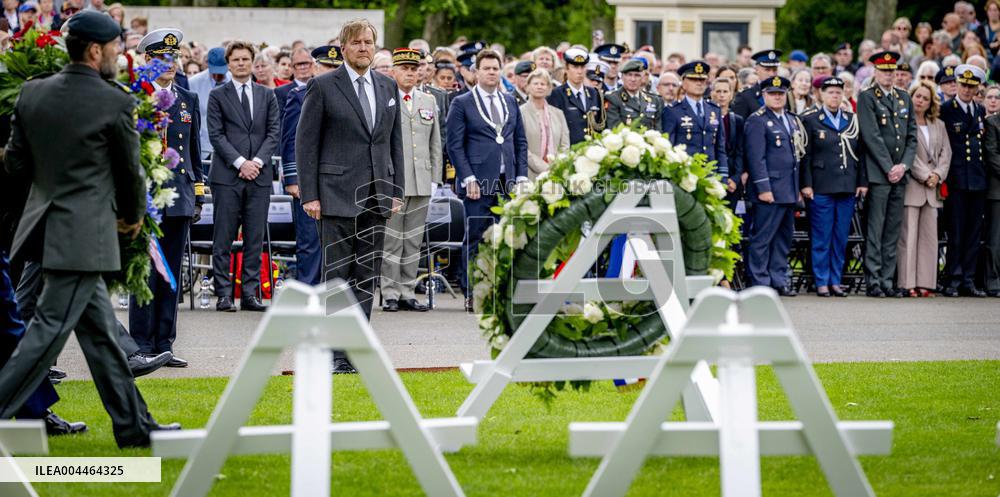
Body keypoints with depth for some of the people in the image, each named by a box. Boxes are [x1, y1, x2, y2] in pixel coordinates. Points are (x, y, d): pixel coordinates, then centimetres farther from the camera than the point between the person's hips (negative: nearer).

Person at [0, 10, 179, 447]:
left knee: (100, 329, 14)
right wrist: (133, 217, 17)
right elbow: (131, 171, -1)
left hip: (46, 225, 8)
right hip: (84, 234, -8)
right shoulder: (115, 103, -13)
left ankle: (134, 425, 21)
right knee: (49, 330, -5)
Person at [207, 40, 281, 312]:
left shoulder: (267, 95, 14)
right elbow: (216, 134, -2)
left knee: (255, 239, 3)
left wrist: (257, 161, -7)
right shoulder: (218, 95, 5)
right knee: (223, 239, -2)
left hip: (259, 175, 3)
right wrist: (240, 162, -12)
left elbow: (274, 132, 8)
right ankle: (224, 294, 1)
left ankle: (250, 293, 6)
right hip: (227, 176, -3)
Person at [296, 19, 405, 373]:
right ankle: (335, 354, -4)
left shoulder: (388, 87, 13)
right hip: (338, 194, -5)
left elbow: (395, 141, 16)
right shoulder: (323, 87, -2)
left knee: (367, 276, 5)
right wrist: (309, 195, -10)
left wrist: (397, 191, 10)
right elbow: (306, 142, -4)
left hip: (376, 197, 5)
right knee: (337, 275, -6)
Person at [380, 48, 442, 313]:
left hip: (421, 183, 5)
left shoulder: (429, 102, 14)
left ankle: (408, 293, 12)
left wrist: (434, 179, 10)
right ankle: (390, 294, 2)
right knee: (391, 240, -3)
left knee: (413, 241, 7)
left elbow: (435, 144, 16)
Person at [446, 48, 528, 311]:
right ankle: (471, 295, 0)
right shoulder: (462, 104, 2)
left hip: (508, 184, 5)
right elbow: (455, 144, -3)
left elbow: (521, 141, 18)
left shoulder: (510, 102, 16)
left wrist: (521, 176, 7)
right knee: (475, 240, -4)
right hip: (479, 184, -4)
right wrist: (468, 178, -11)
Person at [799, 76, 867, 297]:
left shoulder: (852, 120, 13)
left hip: (847, 188, 4)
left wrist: (862, 182, 7)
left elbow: (860, 153, 13)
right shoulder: (810, 119, 1)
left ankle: (835, 281, 13)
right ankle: (822, 282, 4)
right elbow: (805, 155, -2)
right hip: (821, 188, -4)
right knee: (821, 238, -1)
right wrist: (806, 184, -8)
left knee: (841, 238, 6)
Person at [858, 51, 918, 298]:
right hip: (877, 173, -5)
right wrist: (889, 168, -13)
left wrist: (903, 165, -2)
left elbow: (912, 136, 13)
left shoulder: (904, 98, 15)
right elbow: (872, 137, -10)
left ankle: (887, 281, 8)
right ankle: (873, 282, -4)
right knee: (875, 229, -5)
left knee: (893, 229, 6)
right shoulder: (867, 98, -2)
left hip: (899, 174, 6)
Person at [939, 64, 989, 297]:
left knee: (973, 232, 5)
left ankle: (968, 281, 9)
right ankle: (953, 280, -1)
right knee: (955, 232, -5)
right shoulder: (945, 110, -3)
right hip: (956, 180, -5)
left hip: (978, 181, 5)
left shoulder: (981, 111, 14)